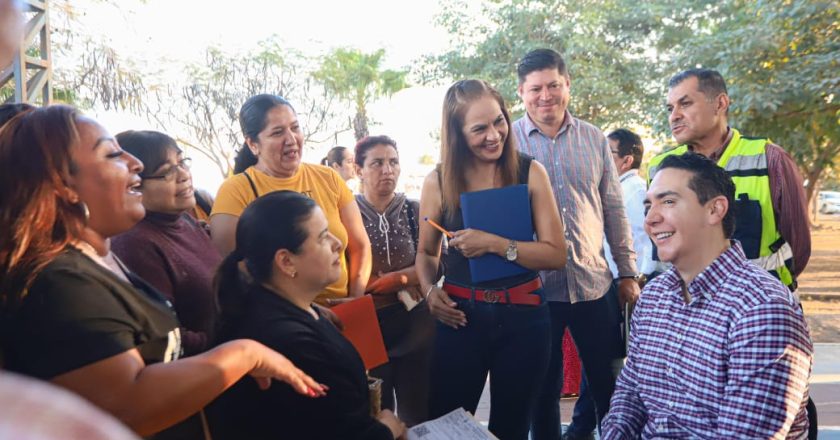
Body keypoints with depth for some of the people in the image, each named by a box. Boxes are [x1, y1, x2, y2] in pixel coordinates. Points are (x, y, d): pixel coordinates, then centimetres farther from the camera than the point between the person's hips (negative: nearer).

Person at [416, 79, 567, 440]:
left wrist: (495, 244, -20)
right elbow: (426, 252, 11)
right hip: (460, 318, 0)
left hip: (522, 317, 0)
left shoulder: (529, 172, -4)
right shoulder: (438, 182, -3)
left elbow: (556, 254, -8)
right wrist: (429, 291, -8)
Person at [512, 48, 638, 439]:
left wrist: (628, 272, 7)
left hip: (594, 283, 2)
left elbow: (613, 209, 9)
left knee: (610, 385, 14)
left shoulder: (593, 139, 5)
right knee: (544, 389, 12)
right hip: (535, 287, -2)